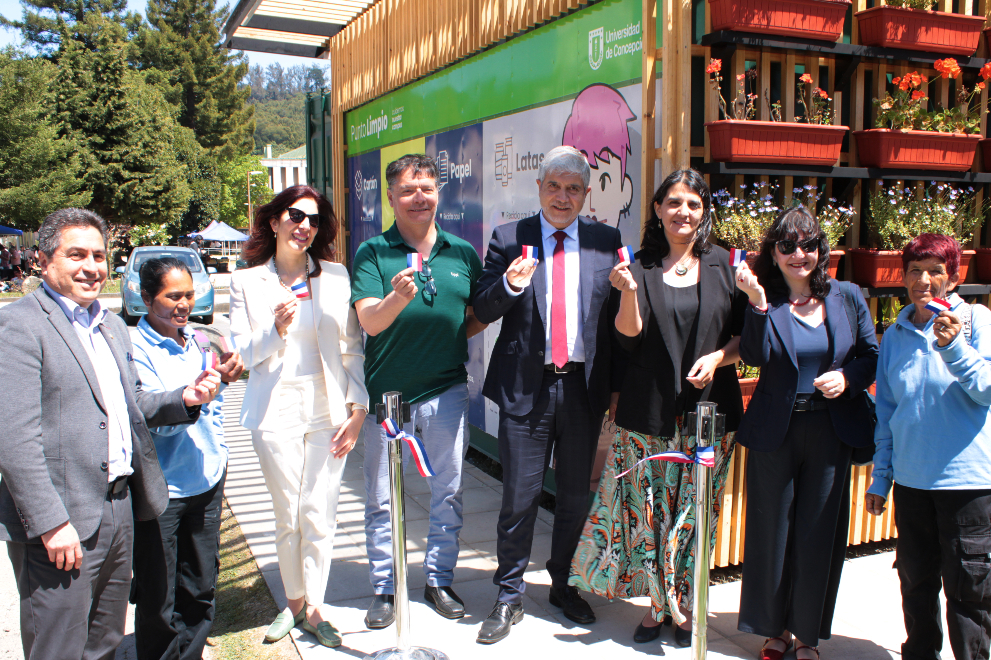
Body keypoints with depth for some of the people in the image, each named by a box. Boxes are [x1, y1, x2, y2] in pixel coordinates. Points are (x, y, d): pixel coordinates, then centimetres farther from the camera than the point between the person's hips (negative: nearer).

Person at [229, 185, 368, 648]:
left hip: (328, 409, 1)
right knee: (288, 517, 8)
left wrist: (358, 408, -2)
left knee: (319, 515, 2)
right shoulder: (246, 282, 4)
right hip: (277, 410, 0)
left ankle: (314, 608, 18)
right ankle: (294, 602, 28)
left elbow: (353, 348, 4)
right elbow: (242, 354, 2)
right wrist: (276, 329, -17)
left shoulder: (336, 276, 5)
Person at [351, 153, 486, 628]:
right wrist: (398, 297, -37)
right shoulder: (372, 253, -5)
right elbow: (370, 321, -18)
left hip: (446, 391, 2)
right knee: (382, 498, 9)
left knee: (448, 492, 12)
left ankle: (439, 580, 30)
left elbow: (479, 316, 12)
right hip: (387, 392, -2)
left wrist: (455, 336, -8)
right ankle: (384, 589, 26)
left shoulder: (463, 252, 4)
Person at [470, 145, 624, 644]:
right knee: (519, 497, 4)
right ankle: (509, 598, 21)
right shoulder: (508, 239, 2)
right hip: (526, 386, -2)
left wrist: (617, 386, 2)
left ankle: (564, 585, 34)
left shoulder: (606, 241, 6)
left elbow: (619, 315, 5)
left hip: (585, 386, 2)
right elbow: (483, 311, -1)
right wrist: (510, 285, -22)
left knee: (576, 495, 14)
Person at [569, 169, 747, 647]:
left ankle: (685, 605, 24)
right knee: (648, 509, 4)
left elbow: (746, 333, 7)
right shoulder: (640, 266, 2)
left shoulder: (724, 265, 5)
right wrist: (629, 292, -24)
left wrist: (718, 357, -12)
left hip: (709, 409, 1)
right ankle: (657, 603, 23)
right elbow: (629, 337, -7)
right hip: (649, 411, 0)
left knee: (695, 512, 7)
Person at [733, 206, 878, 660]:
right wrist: (758, 303, -26)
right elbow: (755, 357, -18)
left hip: (832, 431, 2)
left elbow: (872, 355, 10)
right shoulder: (764, 303, -3)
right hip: (775, 431, -1)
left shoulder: (847, 297, 4)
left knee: (820, 533, 10)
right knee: (773, 531, 8)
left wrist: (848, 378, -9)